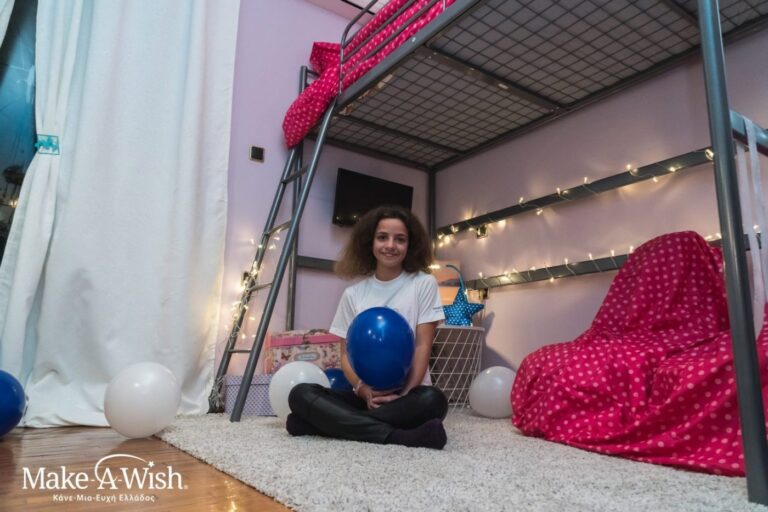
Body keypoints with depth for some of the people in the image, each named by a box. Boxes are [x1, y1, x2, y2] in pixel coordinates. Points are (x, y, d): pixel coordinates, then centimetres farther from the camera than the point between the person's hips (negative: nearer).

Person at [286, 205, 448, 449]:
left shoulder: (424, 284, 2)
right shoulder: (353, 294, 9)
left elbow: (423, 346, -5)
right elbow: (347, 353, 6)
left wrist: (405, 394, -18)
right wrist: (362, 389, -14)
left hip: (408, 392, -2)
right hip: (366, 394, 2)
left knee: (432, 400, -36)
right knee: (301, 394, -20)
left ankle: (336, 423, -25)